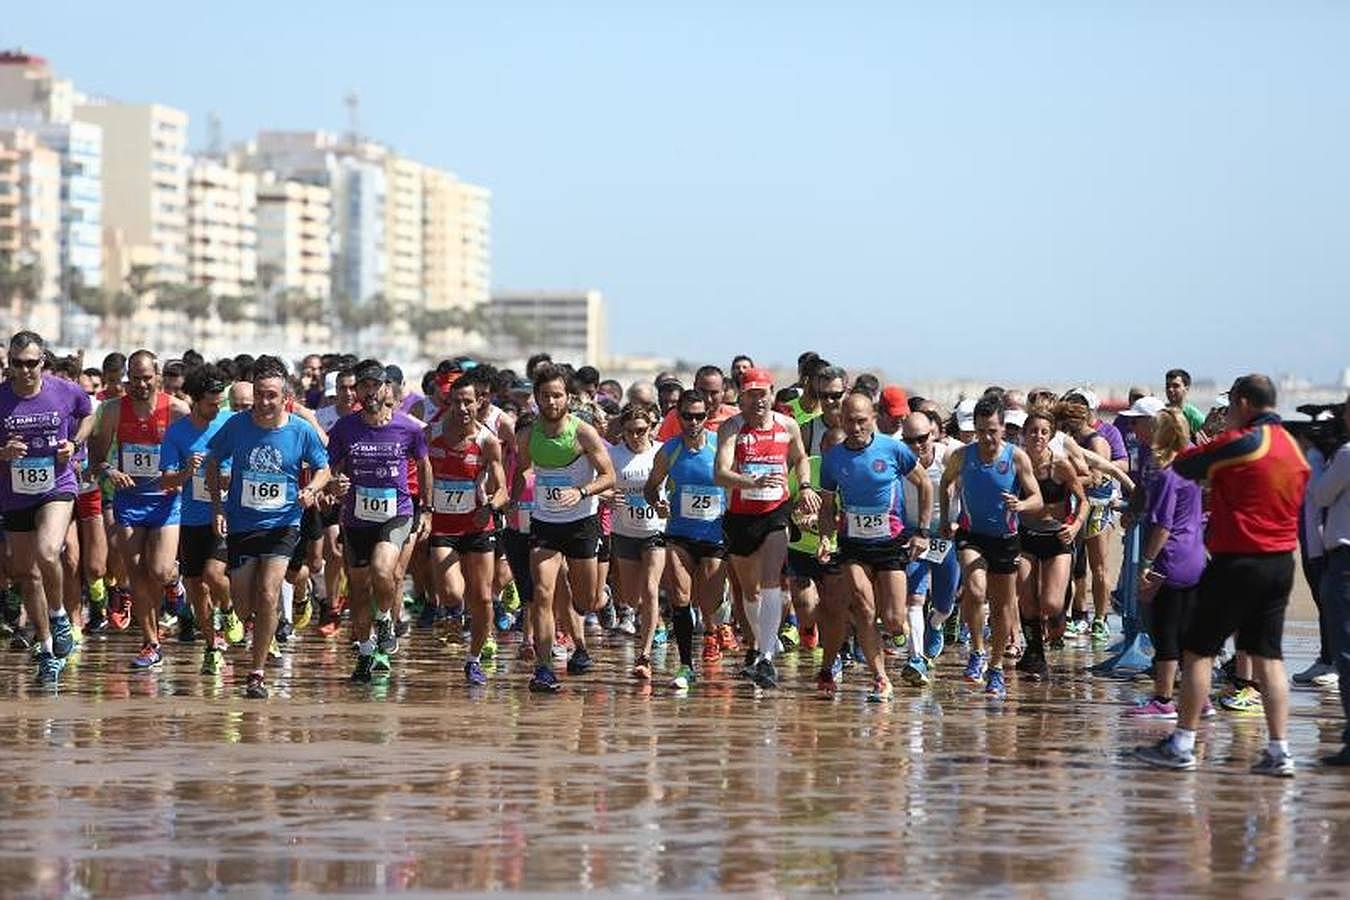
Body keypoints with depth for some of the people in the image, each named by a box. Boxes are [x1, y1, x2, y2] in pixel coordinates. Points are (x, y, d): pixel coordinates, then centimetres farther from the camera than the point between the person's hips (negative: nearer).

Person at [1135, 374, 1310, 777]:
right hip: (1281, 563, 7)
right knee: (1268, 656, 8)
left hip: (1237, 562, -7)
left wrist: (1195, 454, 20)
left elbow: (1185, 466, -5)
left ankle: (1181, 745, 3)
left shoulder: (1241, 443, -12)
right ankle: (1279, 751, 0)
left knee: (1198, 649, 2)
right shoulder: (1294, 449, 11)